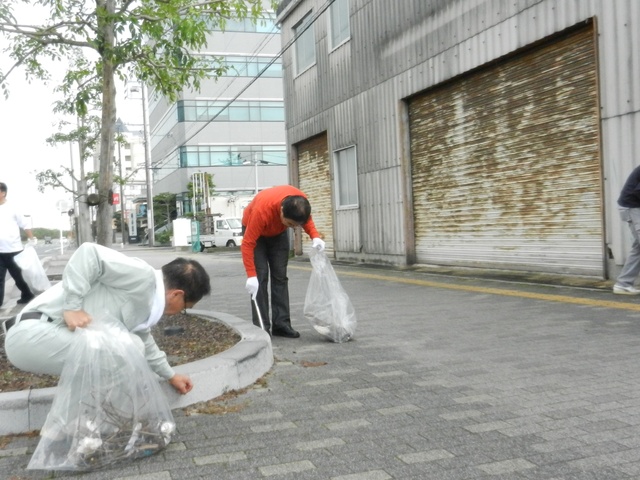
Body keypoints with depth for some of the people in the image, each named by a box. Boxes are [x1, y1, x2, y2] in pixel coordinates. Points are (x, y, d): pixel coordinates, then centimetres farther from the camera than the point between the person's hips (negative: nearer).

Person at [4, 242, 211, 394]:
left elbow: (144, 341, 36)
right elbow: (90, 253, -22)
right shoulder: (142, 276, -13)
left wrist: (170, 375, 47)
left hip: (46, 335, 11)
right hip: (32, 335, -11)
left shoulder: (144, 304, 19)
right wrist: (72, 307, -24)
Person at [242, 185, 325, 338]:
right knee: (260, 276, -13)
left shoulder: (301, 202, -31)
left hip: (278, 232, 4)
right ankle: (261, 328, -10)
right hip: (254, 231, -4)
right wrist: (251, 275, -40)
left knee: (280, 276, -1)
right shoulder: (262, 209, -44)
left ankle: (281, 324, 3)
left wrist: (315, 236, -25)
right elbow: (247, 244, -37)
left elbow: (306, 218, -6)